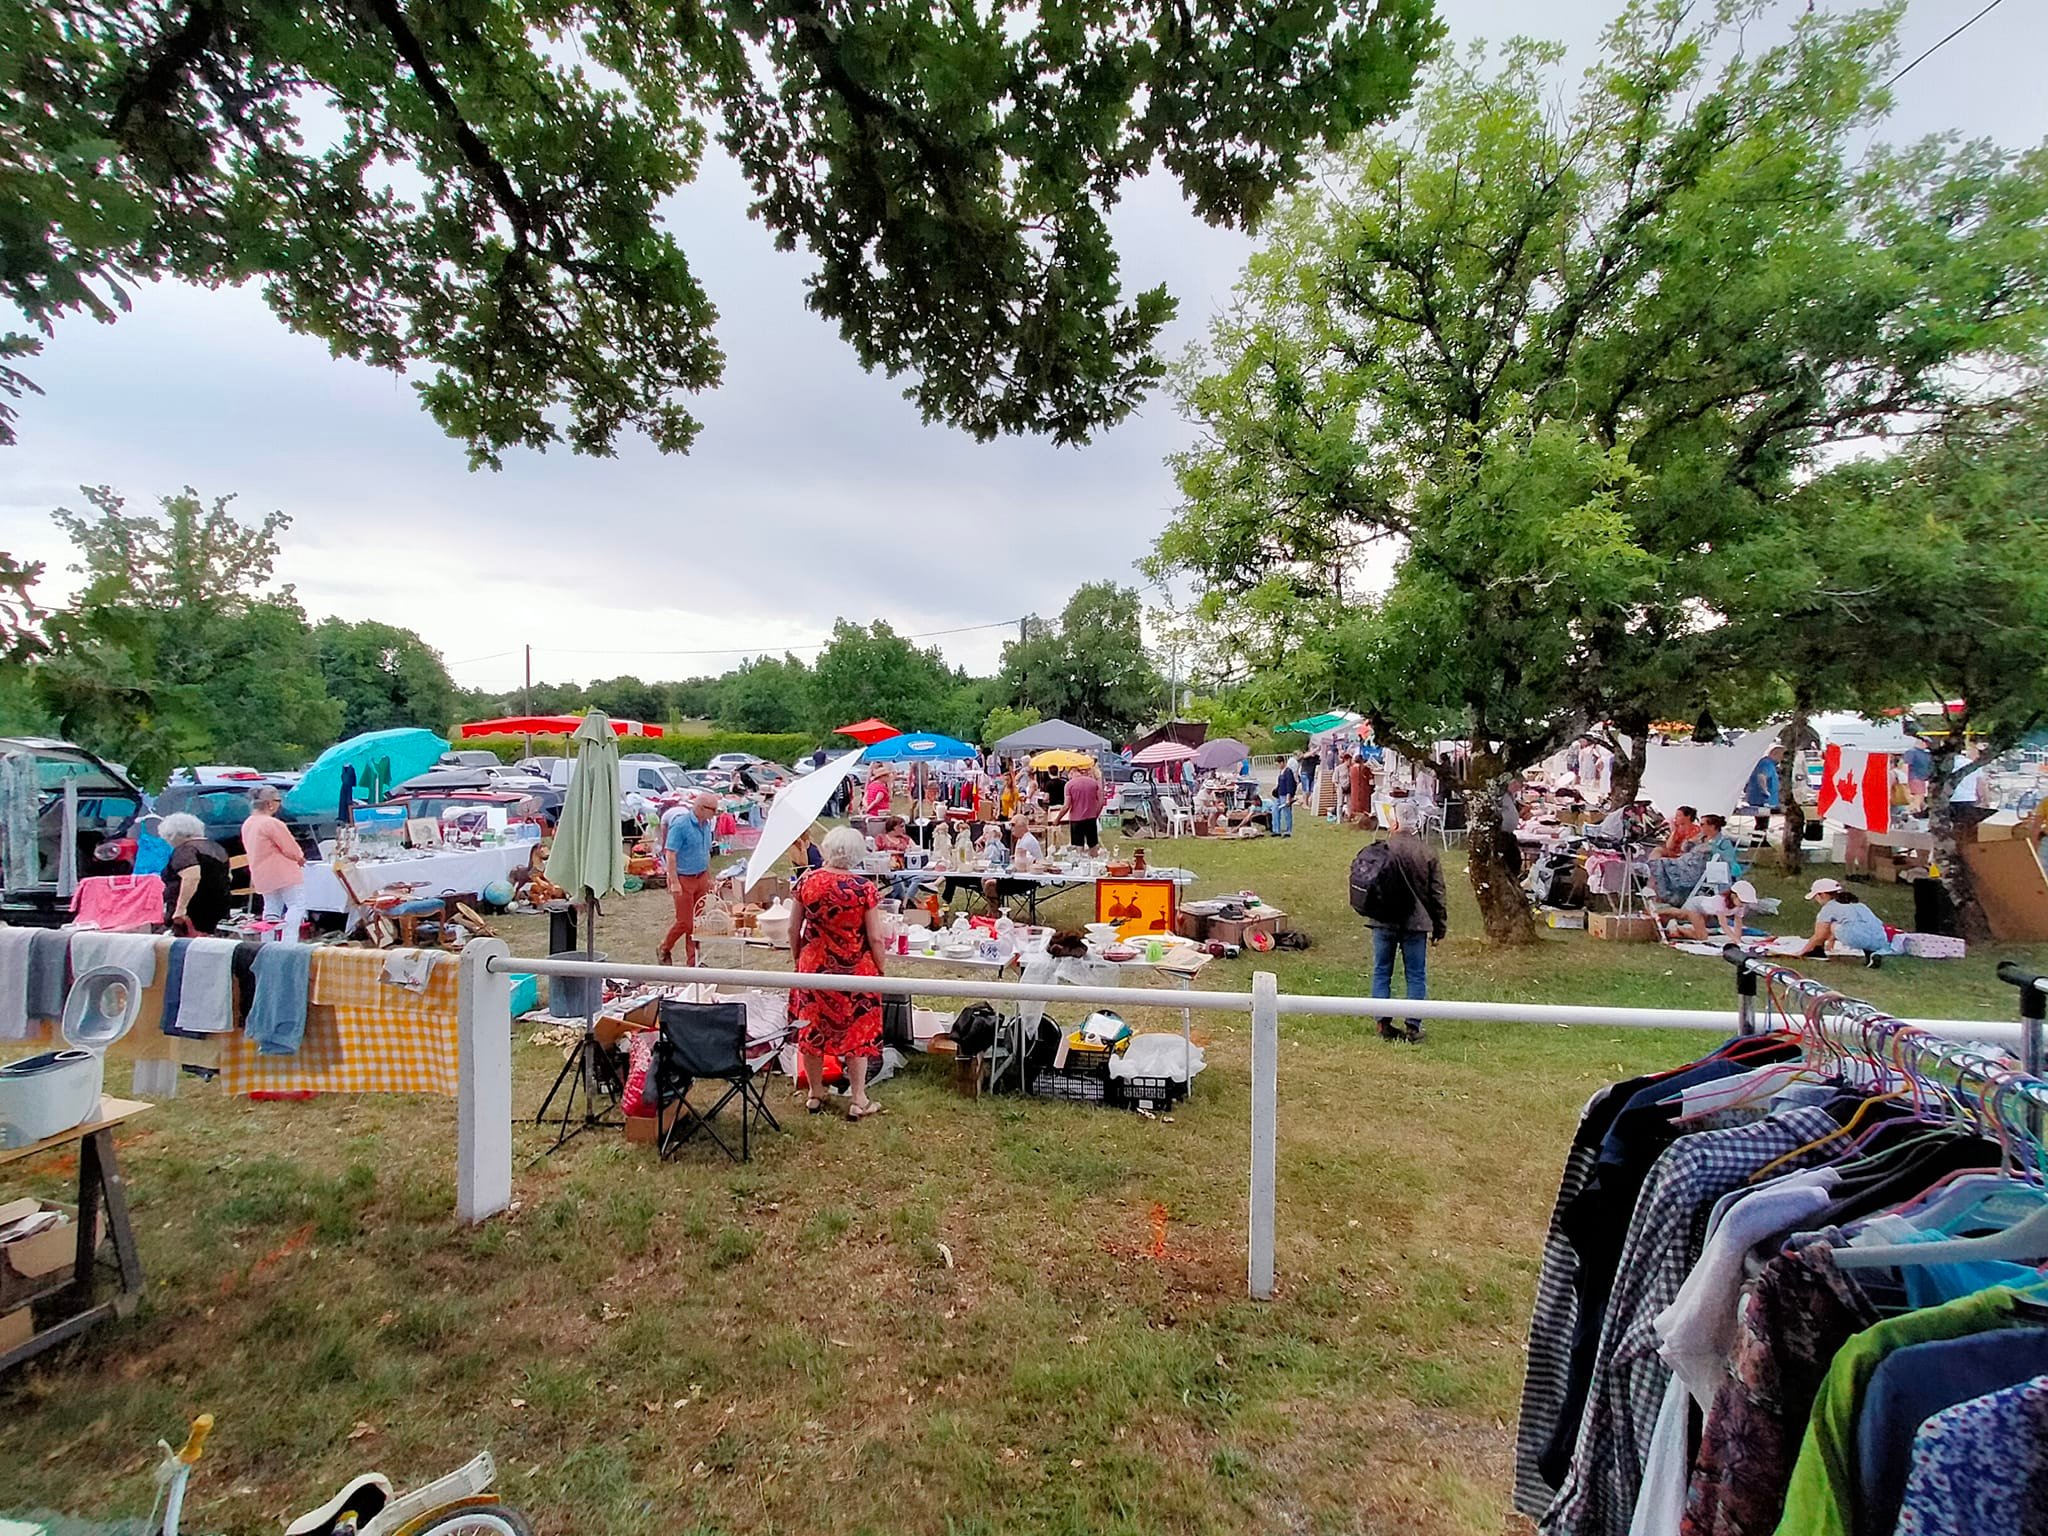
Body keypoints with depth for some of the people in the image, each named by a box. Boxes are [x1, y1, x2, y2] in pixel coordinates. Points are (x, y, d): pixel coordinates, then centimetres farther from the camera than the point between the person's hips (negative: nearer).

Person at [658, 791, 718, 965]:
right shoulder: (680, 824, -16)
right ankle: (664, 950, 22)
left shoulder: (706, 825, 8)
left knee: (697, 921, 9)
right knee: (685, 922, -2)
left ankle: (693, 960, 17)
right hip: (684, 879, -7)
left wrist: (709, 878, 18)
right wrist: (674, 882, -21)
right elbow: (670, 854, -18)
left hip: (701, 878, 7)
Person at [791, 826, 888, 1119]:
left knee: (812, 1029, 17)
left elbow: (793, 929, 1)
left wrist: (799, 959, 17)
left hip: (814, 966, 2)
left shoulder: (807, 882, -8)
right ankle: (857, 1101, 19)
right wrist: (880, 971, 3)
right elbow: (875, 938, -12)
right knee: (857, 1032, 12)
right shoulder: (864, 887, -15)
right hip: (856, 970, -2)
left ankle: (815, 1095, 31)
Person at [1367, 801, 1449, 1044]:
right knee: (1416, 976, 9)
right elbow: (1437, 894, 1)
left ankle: (1384, 1024, 12)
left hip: (1384, 921, 0)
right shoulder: (1427, 853, -6)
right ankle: (1413, 1027, 10)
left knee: (1381, 972, 11)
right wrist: (1440, 927, 9)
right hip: (1415, 923, 0)